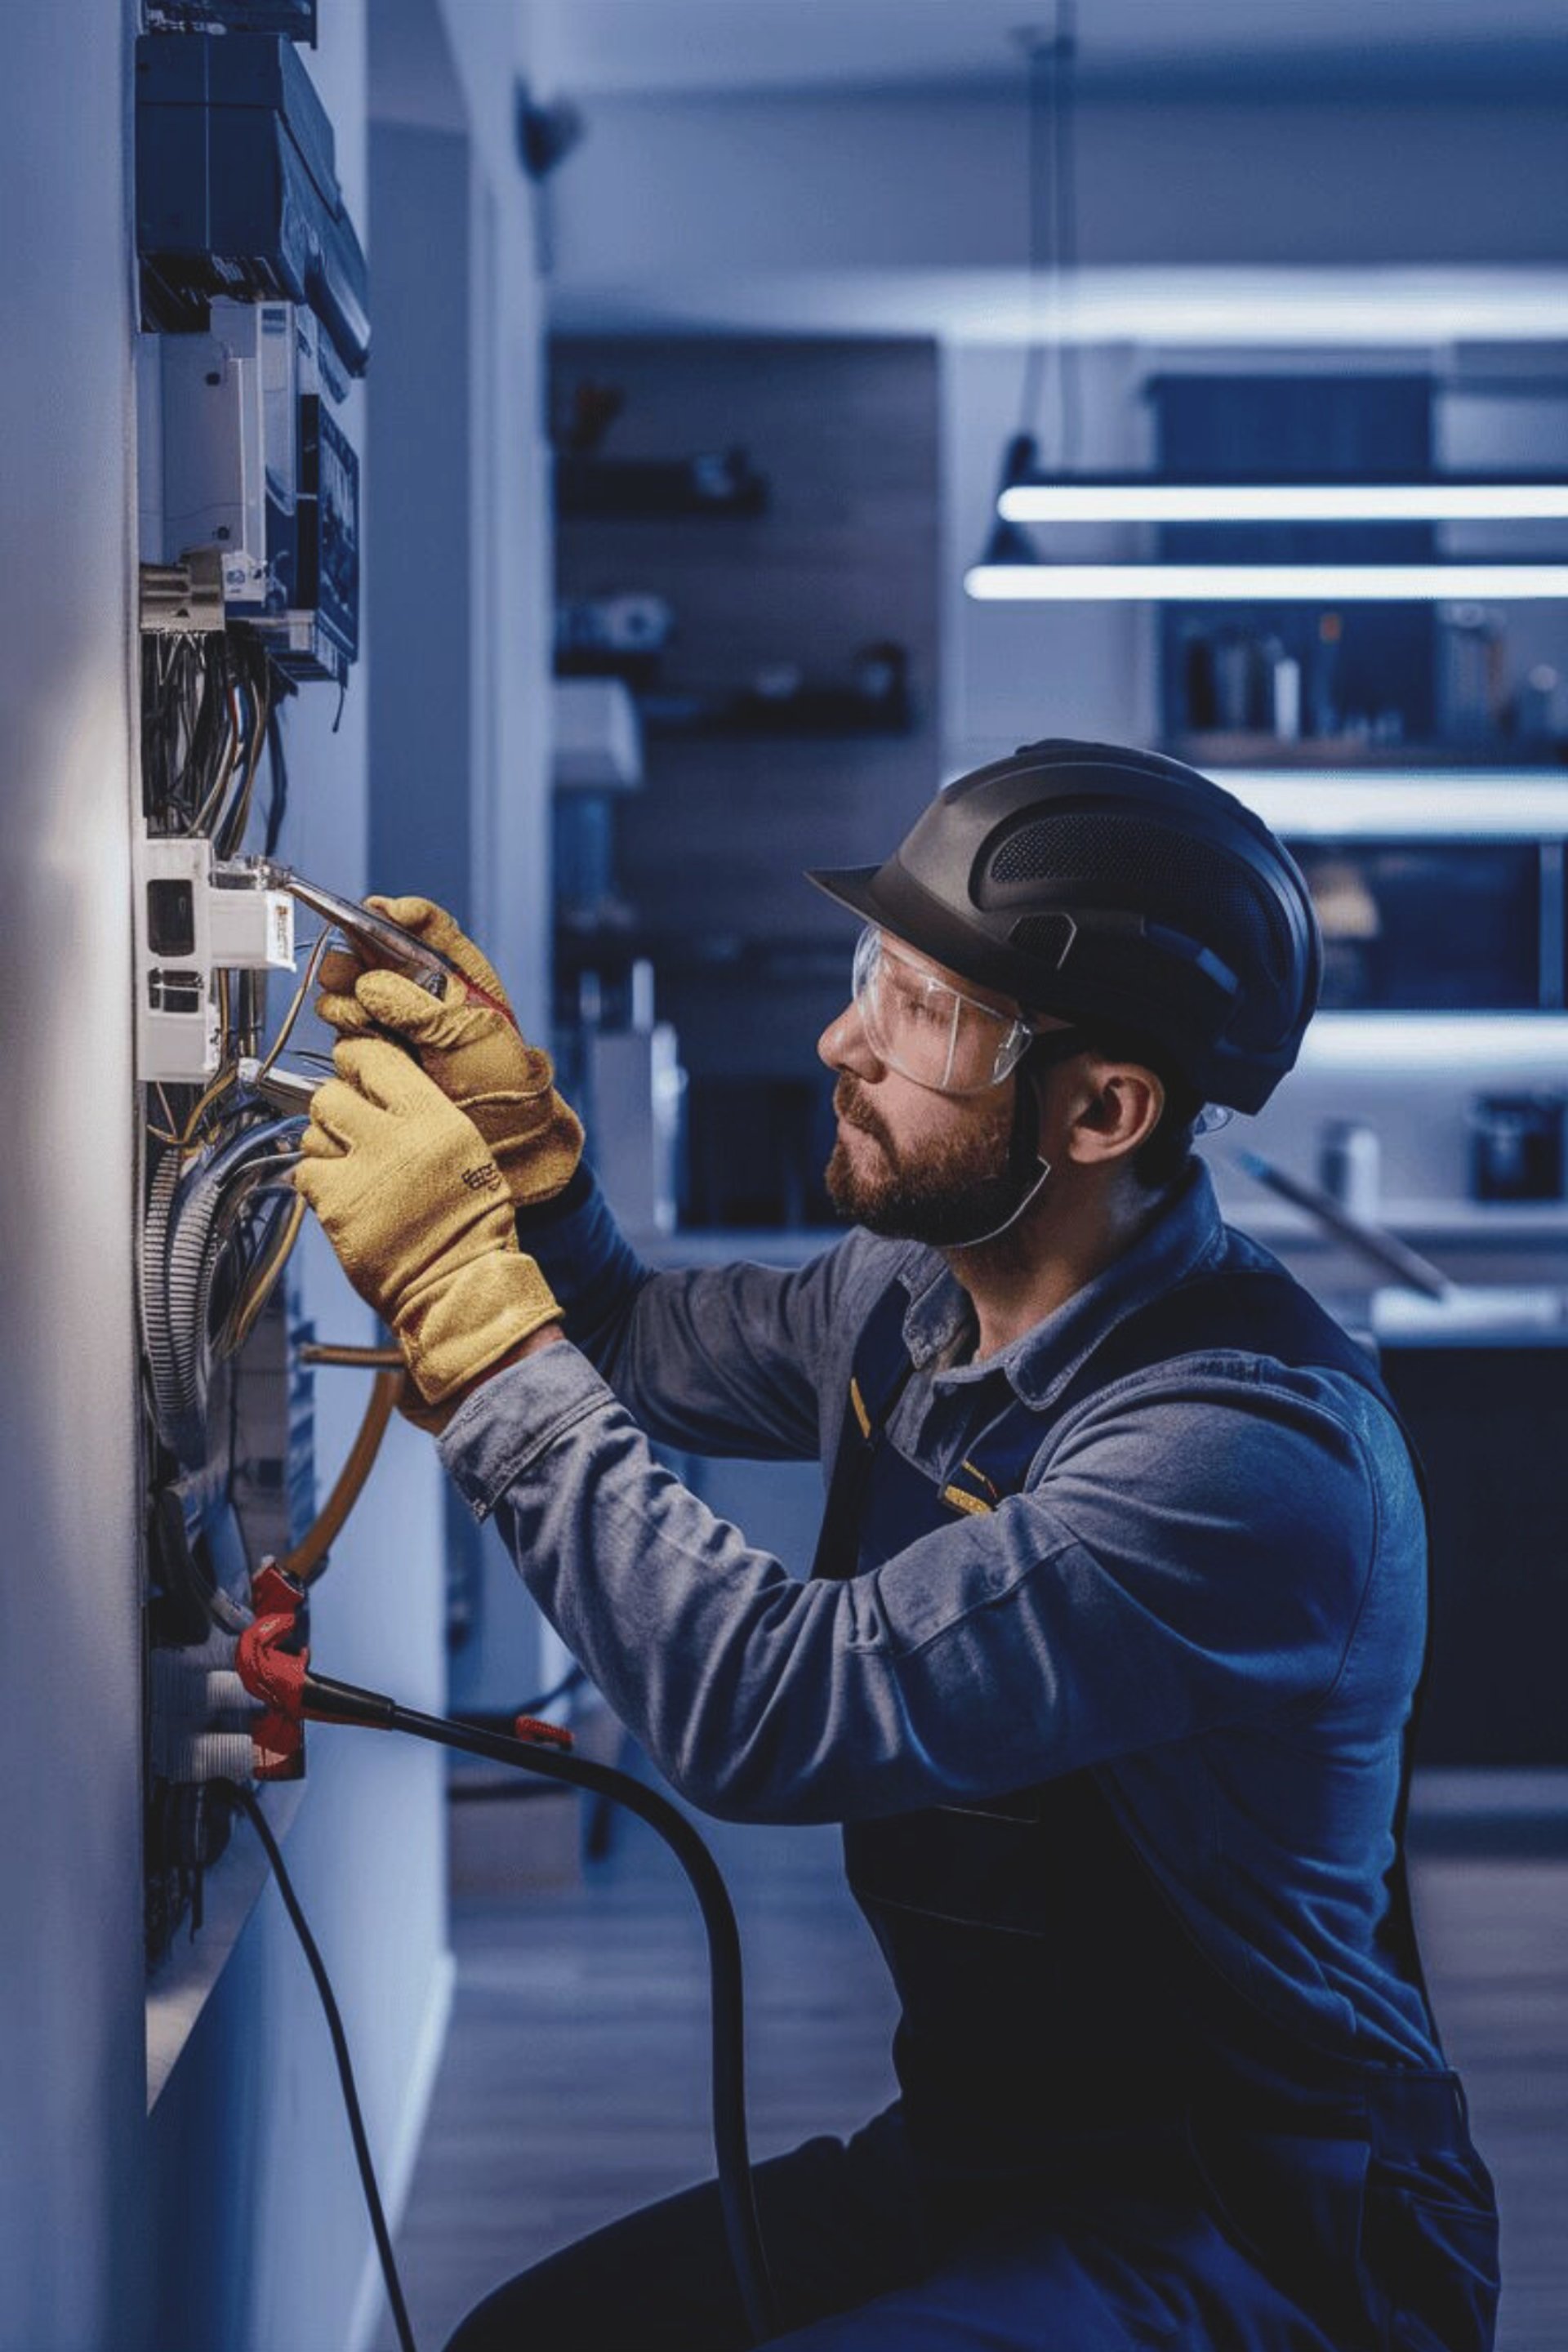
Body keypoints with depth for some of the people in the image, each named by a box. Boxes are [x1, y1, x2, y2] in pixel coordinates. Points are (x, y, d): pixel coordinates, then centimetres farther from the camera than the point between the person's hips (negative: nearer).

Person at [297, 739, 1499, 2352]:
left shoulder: (1251, 1456, -28)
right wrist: (513, 1133, 1)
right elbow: (642, 1353, 22)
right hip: (967, 2156, 8)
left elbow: (770, 1711, -33)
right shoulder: (917, 1299, 1)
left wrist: (472, 1298, -26)